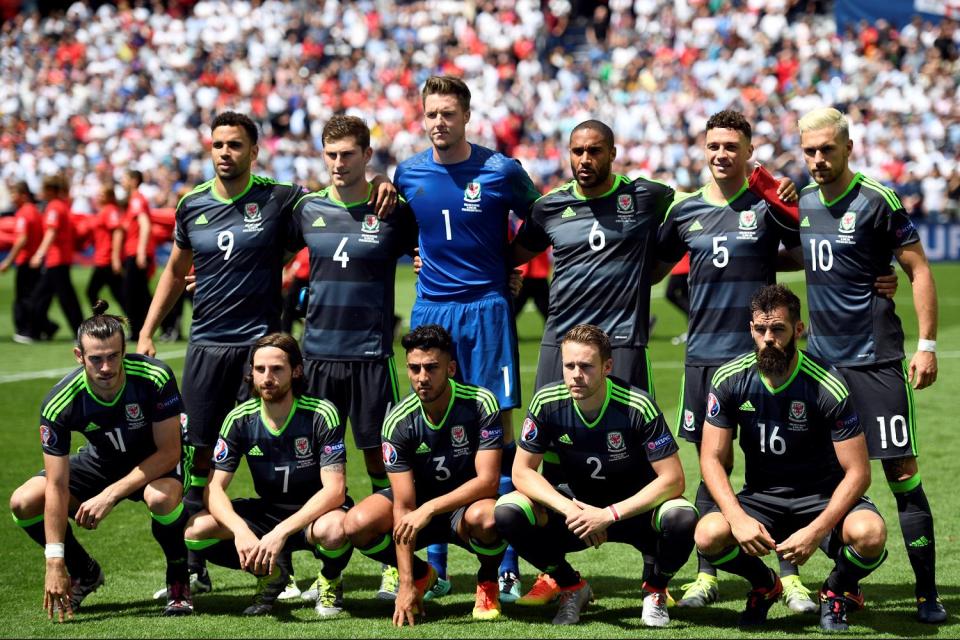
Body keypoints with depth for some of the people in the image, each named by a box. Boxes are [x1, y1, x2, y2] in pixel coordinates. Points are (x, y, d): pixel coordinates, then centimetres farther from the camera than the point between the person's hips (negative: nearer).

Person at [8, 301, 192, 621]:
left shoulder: (155, 378, -31)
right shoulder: (59, 403, -27)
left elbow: (169, 451, -24)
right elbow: (57, 486, -25)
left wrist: (110, 495, -31)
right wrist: (54, 563, -30)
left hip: (156, 463, -3)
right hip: (102, 461, 3)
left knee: (161, 497, -39)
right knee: (24, 502, -15)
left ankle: (179, 578, -7)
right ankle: (84, 573, 13)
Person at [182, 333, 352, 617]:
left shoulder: (321, 415, -19)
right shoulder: (240, 420, -9)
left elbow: (335, 490, -25)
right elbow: (214, 488, -12)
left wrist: (282, 531, -38)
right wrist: (240, 530, -33)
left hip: (316, 512, -3)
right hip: (268, 513, 3)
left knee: (332, 529, -40)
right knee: (195, 530, -20)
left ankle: (331, 580, -2)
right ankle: (270, 574, 5)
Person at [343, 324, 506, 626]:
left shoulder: (480, 403, -21)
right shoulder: (398, 421, -17)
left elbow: (488, 480, -25)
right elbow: (403, 507, -20)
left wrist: (429, 509, -38)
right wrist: (406, 584, -27)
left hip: (468, 502, -2)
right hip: (419, 500, 3)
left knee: (484, 518, -39)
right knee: (357, 525, -25)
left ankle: (488, 581, -2)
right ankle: (420, 574, 7)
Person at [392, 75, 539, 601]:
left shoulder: (500, 170, -4)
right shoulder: (406, 174, 5)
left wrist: (511, 264, 3)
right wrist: (414, 246, 7)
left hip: (486, 308, -3)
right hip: (430, 310, 3)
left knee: (497, 424, -5)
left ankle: (507, 566, -1)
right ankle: (435, 565, 13)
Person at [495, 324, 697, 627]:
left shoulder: (637, 406, -23)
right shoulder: (546, 403, -15)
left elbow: (672, 479, -23)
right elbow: (522, 472, -9)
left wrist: (610, 514, -31)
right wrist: (568, 509, -25)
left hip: (635, 509, -2)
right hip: (576, 508, 3)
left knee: (682, 518, -35)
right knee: (507, 511, -22)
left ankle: (655, 591, 1)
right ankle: (571, 587, 4)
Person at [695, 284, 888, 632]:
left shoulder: (827, 387, -19)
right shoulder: (730, 379, -9)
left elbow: (857, 472, -17)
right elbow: (711, 458, -7)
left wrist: (815, 531, -29)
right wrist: (738, 519, -24)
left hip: (823, 496, -2)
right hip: (760, 496, 2)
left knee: (869, 533, -34)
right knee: (708, 535, -28)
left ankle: (838, 591, 5)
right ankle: (764, 585, 9)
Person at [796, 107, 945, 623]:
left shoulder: (876, 200, -9)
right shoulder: (803, 202, 8)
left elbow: (918, 270, -7)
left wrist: (927, 344, -12)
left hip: (876, 358, -6)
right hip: (821, 358, 6)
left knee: (902, 474, -6)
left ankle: (927, 594, 0)